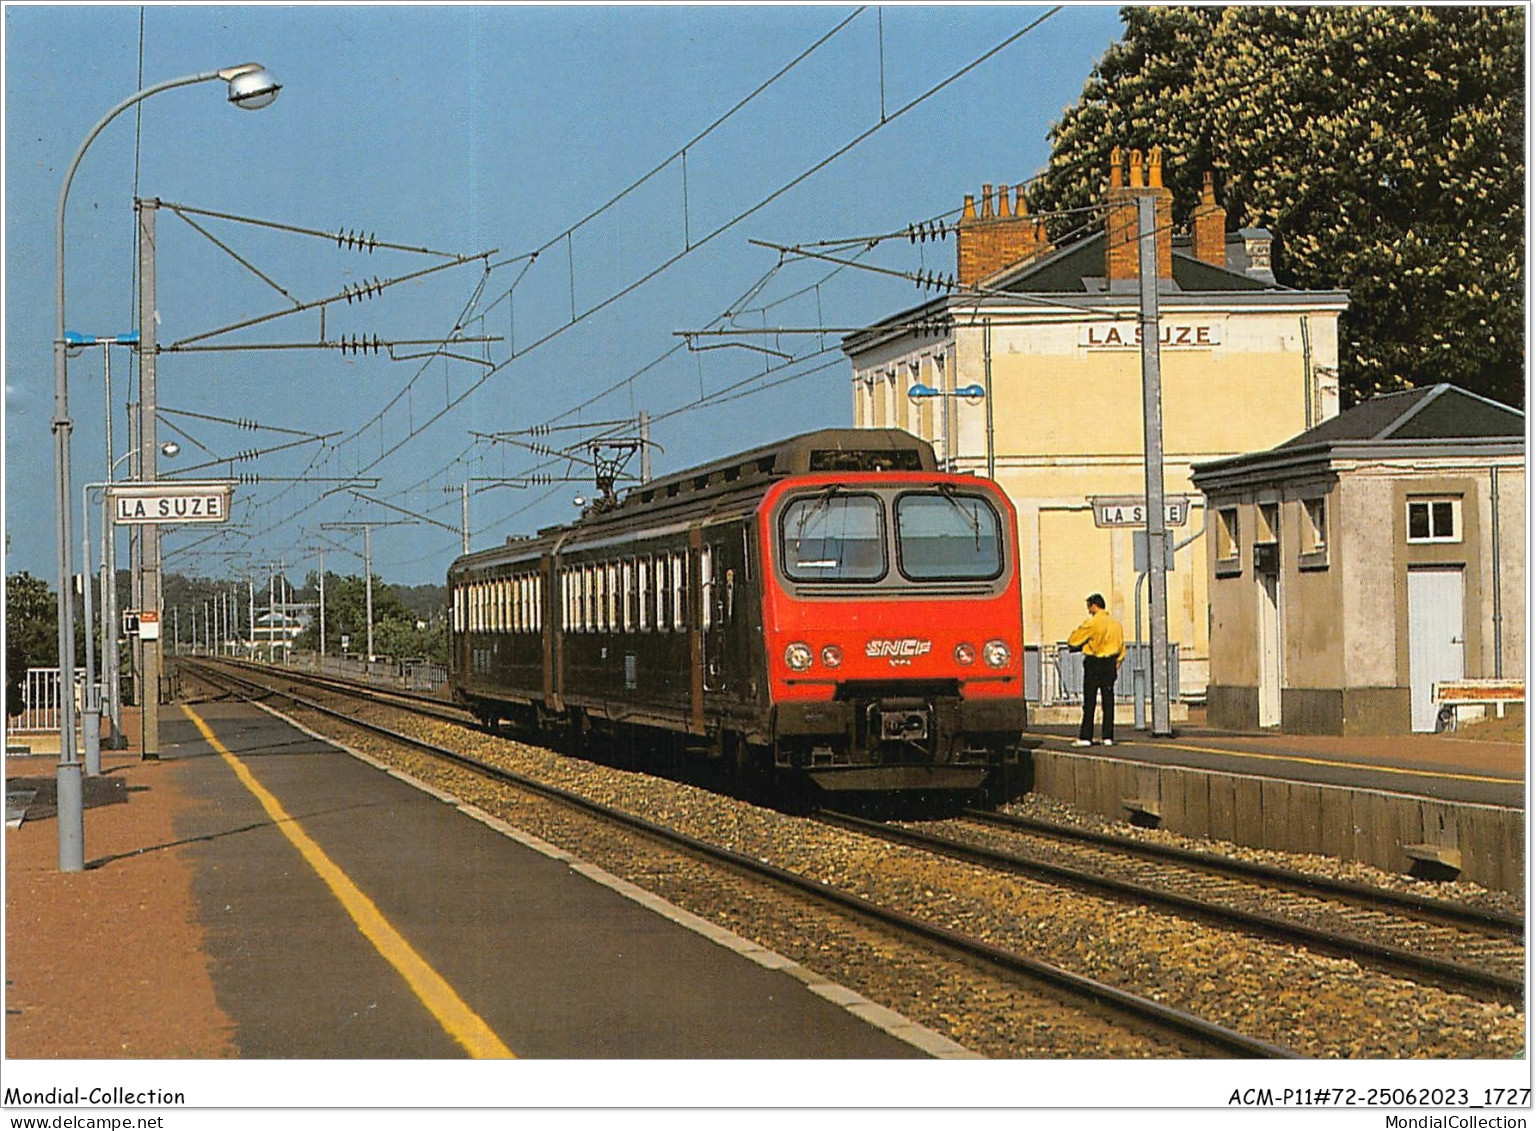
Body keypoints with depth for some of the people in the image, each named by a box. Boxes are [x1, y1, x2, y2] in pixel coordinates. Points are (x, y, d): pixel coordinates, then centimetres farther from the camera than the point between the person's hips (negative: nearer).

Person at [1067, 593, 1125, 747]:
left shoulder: (1092, 623, -12)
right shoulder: (1116, 624, 8)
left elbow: (1074, 640, -5)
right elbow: (1121, 649, 13)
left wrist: (1071, 646, 18)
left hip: (1094, 664, -5)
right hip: (1110, 665, 5)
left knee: (1089, 702, -3)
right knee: (1108, 701, 7)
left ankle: (1085, 737, -4)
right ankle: (1108, 737, 5)